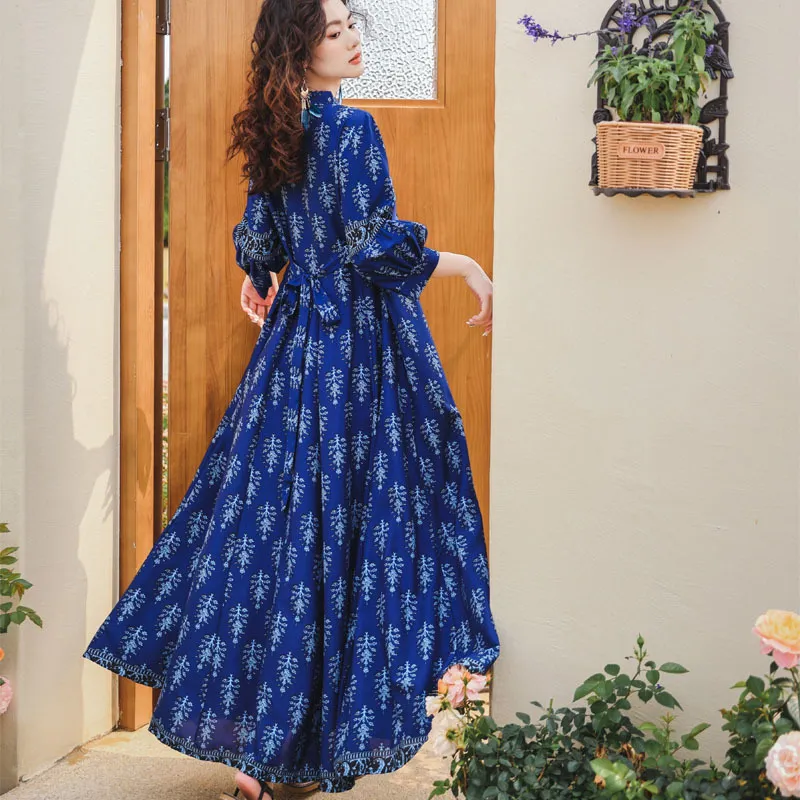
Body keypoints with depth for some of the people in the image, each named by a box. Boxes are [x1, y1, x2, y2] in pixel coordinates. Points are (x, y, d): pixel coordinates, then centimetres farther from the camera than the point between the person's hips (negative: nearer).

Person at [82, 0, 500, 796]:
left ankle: (249, 732, 20)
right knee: (343, 517, -1)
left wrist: (259, 279, 37)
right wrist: (464, 264, -8)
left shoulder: (277, 134, 9)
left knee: (273, 505, 11)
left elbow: (258, 239, 16)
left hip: (296, 334, 8)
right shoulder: (350, 128, -14)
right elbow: (374, 247, -19)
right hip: (362, 342, -8)